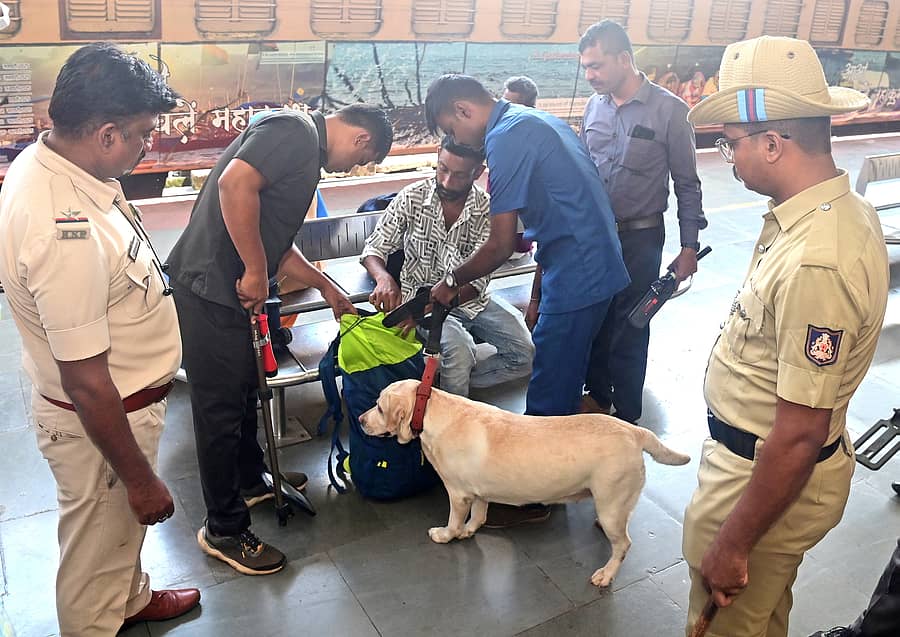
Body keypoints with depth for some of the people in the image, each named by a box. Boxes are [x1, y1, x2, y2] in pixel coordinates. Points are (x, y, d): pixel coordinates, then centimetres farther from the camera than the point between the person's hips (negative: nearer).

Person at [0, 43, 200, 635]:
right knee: (99, 547, 17)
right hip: (100, 424, -10)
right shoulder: (64, 232, -36)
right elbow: (86, 382, -30)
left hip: (123, 400, 10)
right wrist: (140, 478, -20)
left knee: (123, 528, 33)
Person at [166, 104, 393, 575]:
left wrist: (328, 289, 29)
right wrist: (256, 272, -23)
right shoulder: (295, 130, -12)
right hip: (210, 286, -10)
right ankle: (224, 530, 15)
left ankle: (251, 481, 44)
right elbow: (235, 184, -29)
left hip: (229, 287, 10)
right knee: (221, 407, 0)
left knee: (244, 390, 24)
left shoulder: (307, 152, 19)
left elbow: (277, 243, 24)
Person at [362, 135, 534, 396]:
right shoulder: (411, 198, -9)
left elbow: (477, 280, -15)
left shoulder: (487, 209, -9)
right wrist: (384, 279, -27)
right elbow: (374, 249, -3)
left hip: (470, 297, 3)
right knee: (458, 348, -32)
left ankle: (455, 380, 1)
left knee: (527, 354, -13)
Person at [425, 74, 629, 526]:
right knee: (563, 386, 21)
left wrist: (453, 281, 0)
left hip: (575, 280, -10)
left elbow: (501, 246, -18)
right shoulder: (535, 122, 15)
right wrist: (538, 295, 21)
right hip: (597, 268, 10)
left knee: (549, 396, 3)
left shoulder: (506, 139, -16)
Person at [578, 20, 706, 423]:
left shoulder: (669, 110, -10)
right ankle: (597, 394, 35)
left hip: (640, 239, -4)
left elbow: (687, 183, -5)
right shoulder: (594, 106, 3)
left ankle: (627, 414, 23)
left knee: (630, 329, 6)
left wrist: (689, 246, -6)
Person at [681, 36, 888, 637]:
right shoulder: (844, 206, -1)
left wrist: (734, 546, -20)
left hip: (768, 478, -9)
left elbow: (799, 436, -29)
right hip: (764, 454, 9)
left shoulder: (816, 263, -33)